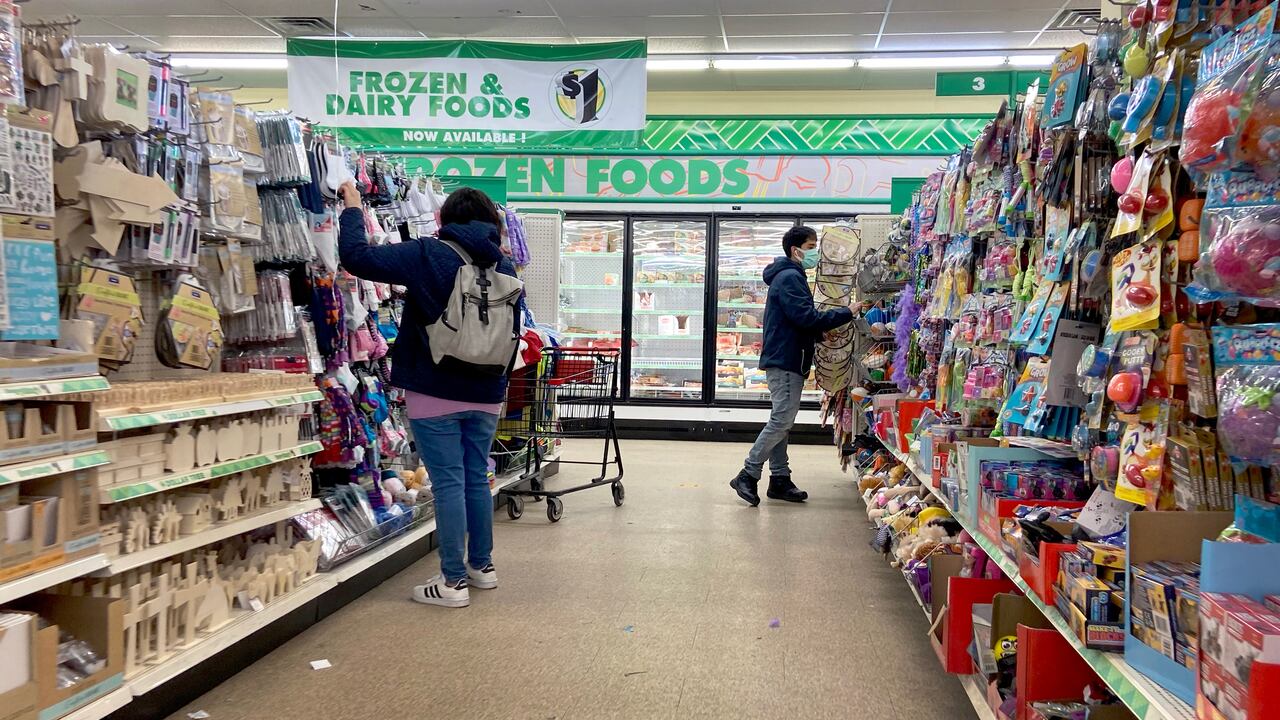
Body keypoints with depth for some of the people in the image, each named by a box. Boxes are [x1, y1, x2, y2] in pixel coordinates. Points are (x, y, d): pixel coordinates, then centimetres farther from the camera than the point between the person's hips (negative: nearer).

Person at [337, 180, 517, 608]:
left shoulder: (427, 255, -9)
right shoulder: (504, 267, 7)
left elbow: (356, 256, -11)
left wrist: (353, 209, 4)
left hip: (436, 392, -5)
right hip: (486, 394, 5)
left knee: (448, 483, -2)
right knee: (477, 477, 15)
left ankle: (454, 581, 3)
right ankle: (482, 566, 26)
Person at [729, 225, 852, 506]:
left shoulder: (790, 277, 20)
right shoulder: (790, 278, -13)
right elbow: (807, 317, -22)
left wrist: (821, 333, 4)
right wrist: (847, 313, -17)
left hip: (785, 360, 11)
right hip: (785, 360, -11)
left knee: (781, 421, 11)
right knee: (782, 421, -10)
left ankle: (779, 479, 16)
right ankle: (748, 476, -6)